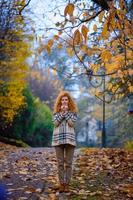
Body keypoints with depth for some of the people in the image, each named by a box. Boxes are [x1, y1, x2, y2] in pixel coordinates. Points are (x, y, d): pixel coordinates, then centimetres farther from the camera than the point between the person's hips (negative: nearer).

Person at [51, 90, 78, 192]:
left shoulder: (73, 111, 7)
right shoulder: (56, 111, 10)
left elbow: (72, 123, -7)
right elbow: (55, 123, -4)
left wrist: (66, 112, -8)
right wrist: (62, 112, -9)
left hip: (70, 138, -1)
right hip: (58, 139, 1)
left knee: (68, 163, 0)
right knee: (60, 163, 2)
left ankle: (67, 184, 5)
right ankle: (61, 184, 8)